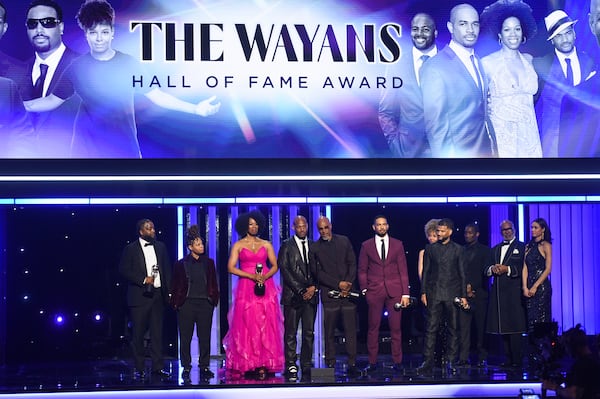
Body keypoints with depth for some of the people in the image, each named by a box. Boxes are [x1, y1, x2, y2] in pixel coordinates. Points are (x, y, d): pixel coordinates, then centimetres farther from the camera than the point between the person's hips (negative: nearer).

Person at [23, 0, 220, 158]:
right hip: (87, 150, 0)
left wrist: (195, 108, -7)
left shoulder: (129, 63, 3)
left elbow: (156, 95, 3)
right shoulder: (77, 67, 2)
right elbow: (53, 100, 7)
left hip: (125, 148, 1)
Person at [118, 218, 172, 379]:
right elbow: (124, 270, -6)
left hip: (158, 294, 3)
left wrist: (168, 291, 6)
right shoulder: (131, 249, 0)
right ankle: (139, 369, 8)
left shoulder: (161, 247, 12)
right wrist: (144, 280, -13)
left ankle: (157, 367, 7)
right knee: (138, 334, 1)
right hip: (140, 295, -3)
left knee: (157, 332, 3)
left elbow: (167, 269, 14)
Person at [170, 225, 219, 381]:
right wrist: (176, 302, -1)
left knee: (205, 337, 3)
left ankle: (204, 366, 11)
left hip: (205, 304, 2)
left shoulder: (208, 263, 10)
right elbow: (175, 286, 6)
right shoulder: (181, 264, 4)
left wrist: (214, 299, 5)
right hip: (186, 304, -2)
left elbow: (213, 284, 13)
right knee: (185, 338, 2)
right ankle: (186, 367, 10)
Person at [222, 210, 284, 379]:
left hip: (265, 288, 1)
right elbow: (231, 268, -2)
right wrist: (252, 276, -12)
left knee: (266, 326, -5)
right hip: (246, 289, -1)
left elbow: (275, 266, 10)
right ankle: (248, 365, -4)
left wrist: (265, 276, -10)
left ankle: (264, 365, -7)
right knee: (247, 326, -6)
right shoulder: (238, 245, 7)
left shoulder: (266, 245, 13)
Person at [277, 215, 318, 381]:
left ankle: (306, 367, 6)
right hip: (292, 295, -3)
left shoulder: (314, 246, 14)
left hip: (310, 294, 3)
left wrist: (314, 287, -4)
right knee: (290, 333, -3)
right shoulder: (286, 246, 4)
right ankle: (291, 367, 0)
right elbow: (284, 269, -4)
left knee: (309, 333, 2)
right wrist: (300, 290, -9)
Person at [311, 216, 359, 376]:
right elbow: (318, 273, -2)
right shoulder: (315, 248, 3)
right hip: (329, 294, -1)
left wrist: (348, 284, -4)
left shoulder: (344, 241, 11)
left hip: (348, 291, 2)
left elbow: (352, 264, 9)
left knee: (350, 330, -1)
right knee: (329, 332, -1)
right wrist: (338, 284, -9)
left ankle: (352, 364, 1)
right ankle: (330, 365, 4)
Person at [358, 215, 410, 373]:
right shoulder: (366, 246, 7)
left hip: (394, 291, 0)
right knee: (373, 327, 0)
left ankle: (397, 361, 6)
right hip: (374, 292, 0)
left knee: (396, 327, 0)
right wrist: (364, 289, -2)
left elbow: (403, 270, 6)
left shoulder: (398, 245, 8)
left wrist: (406, 294, 0)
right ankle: (372, 361, 5)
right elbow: (362, 270, 10)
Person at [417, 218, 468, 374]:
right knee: (431, 328, -5)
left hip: (452, 294, -1)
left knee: (453, 329, 2)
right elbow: (425, 271, 10)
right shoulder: (430, 248, 10)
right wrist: (423, 292, 2)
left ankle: (452, 362, 8)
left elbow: (462, 273, 5)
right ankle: (428, 361, -5)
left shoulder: (458, 249, 6)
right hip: (434, 294, 1)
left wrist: (463, 295, 1)